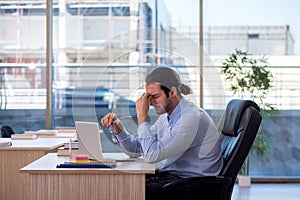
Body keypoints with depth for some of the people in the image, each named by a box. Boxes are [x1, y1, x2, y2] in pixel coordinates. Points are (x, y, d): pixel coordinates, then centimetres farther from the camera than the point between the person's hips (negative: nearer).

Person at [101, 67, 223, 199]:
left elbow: (152, 155, -23)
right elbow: (136, 150, 15)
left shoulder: (192, 117, -20)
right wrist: (117, 125, 0)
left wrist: (142, 115, -17)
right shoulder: (166, 117, 10)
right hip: (168, 174, 9)